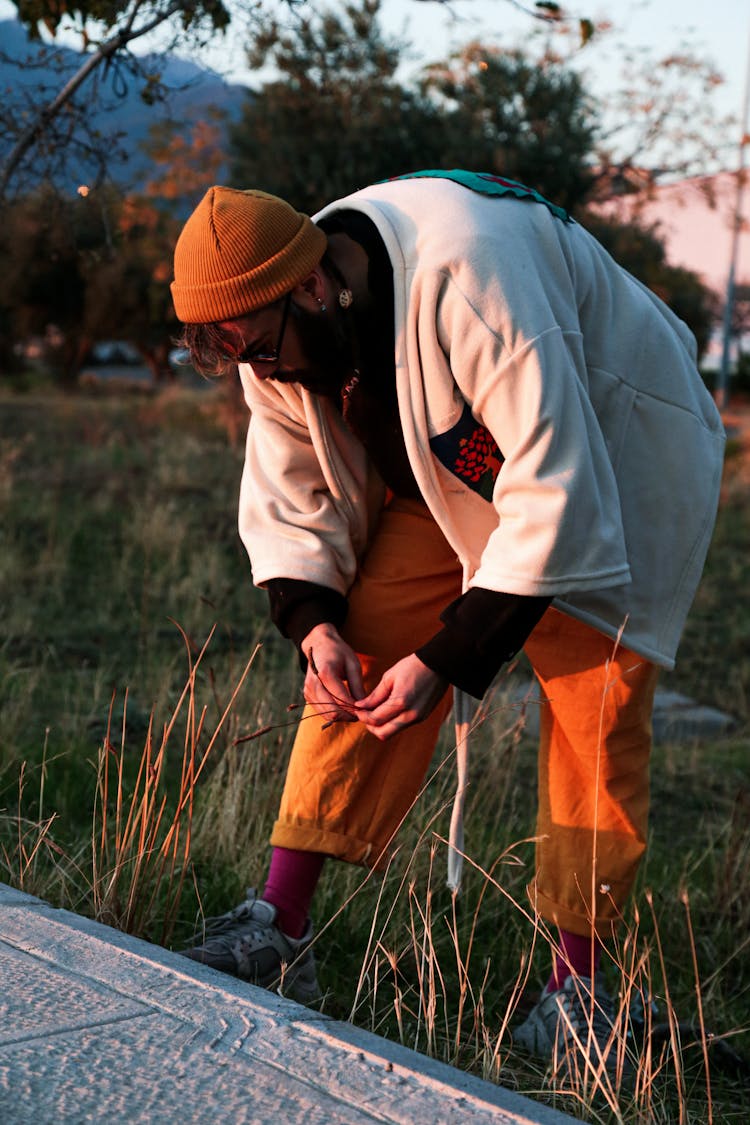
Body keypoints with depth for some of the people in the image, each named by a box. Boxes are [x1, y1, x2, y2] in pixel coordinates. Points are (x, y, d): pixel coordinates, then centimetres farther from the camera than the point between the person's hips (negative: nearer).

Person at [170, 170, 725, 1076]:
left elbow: (559, 494, -36)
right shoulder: (277, 336, -14)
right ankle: (282, 924, -7)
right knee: (368, 647, -9)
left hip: (612, 465, -6)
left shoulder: (469, 283, -38)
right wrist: (313, 621, -17)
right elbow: (288, 497, 0)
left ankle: (579, 977, 2)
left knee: (594, 707, -11)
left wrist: (450, 658, -34)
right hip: (453, 474, 6)